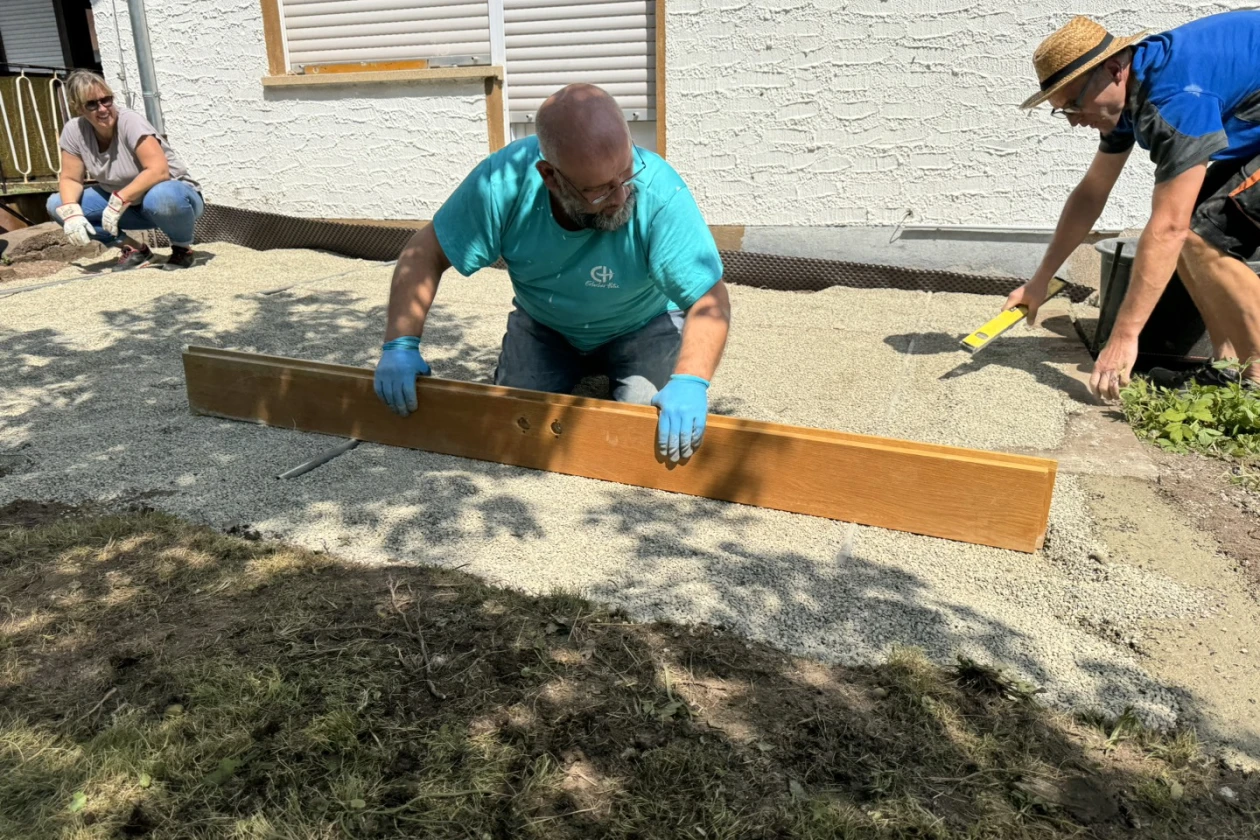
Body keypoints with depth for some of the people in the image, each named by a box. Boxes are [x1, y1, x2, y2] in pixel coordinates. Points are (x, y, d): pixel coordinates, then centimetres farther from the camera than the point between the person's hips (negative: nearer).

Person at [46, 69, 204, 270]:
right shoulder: (73, 131, -5)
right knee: (56, 205, -6)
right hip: (130, 207, 6)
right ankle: (133, 248, 0)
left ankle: (182, 247, -11)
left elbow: (158, 171, -30)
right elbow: (70, 179, -1)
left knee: (159, 197, -41)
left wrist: (118, 202, -32)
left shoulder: (130, 121, -20)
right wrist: (71, 213, -21)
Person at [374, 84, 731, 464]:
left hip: (642, 324, -1)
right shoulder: (506, 179, -28)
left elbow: (709, 298, -33)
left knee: (655, 427, -21)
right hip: (543, 323, 2)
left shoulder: (659, 193, -34)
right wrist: (400, 345, -29)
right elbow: (426, 253, -18)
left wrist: (690, 382, -50)